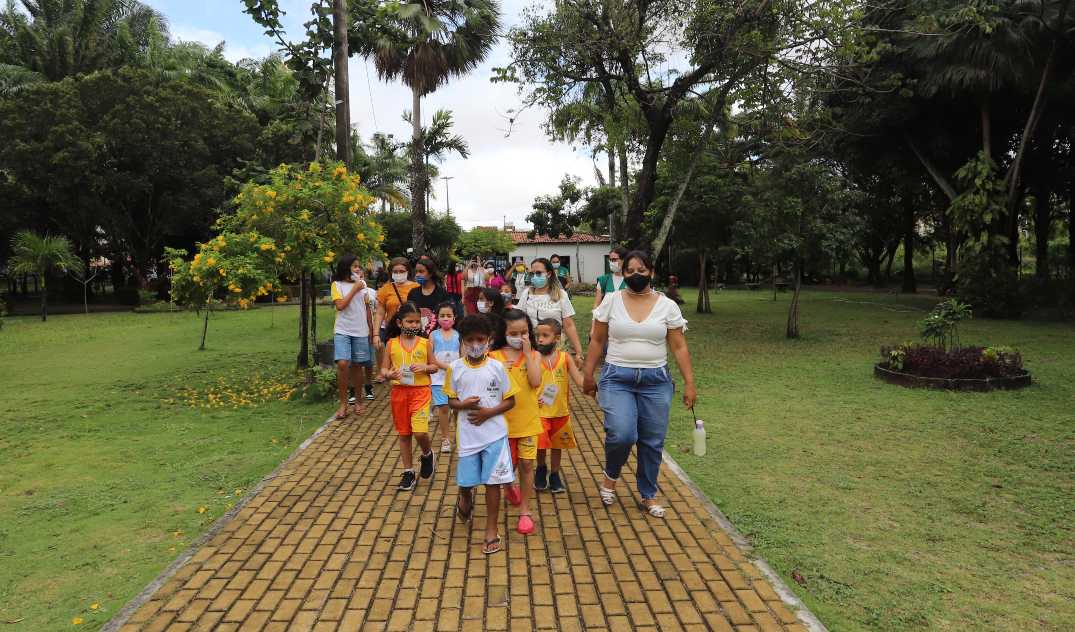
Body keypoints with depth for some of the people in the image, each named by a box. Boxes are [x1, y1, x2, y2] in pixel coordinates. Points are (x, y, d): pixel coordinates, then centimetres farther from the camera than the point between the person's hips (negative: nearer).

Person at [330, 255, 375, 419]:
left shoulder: (362, 284, 11)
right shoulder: (337, 285, 0)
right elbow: (340, 306, -12)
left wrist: (371, 329, 14)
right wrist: (354, 289, -11)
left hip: (361, 331, 3)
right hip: (342, 331, -3)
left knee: (358, 366, 7)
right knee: (343, 364, -17)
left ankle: (358, 401, 21)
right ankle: (343, 403, -5)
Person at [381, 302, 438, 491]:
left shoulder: (425, 343, -2)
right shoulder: (391, 344, 0)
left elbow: (434, 367, 7)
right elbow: (384, 369, 3)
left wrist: (425, 367, -14)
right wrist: (388, 374, -19)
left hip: (421, 390, -2)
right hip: (399, 391, 2)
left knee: (420, 431, -15)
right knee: (404, 433, 11)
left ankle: (428, 454, 18)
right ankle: (408, 472, 24)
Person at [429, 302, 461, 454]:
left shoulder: (458, 335, 3)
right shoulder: (434, 335, 1)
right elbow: (430, 357, -4)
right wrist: (446, 366, -14)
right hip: (439, 377, 0)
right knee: (443, 407, 2)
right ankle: (445, 438, 15)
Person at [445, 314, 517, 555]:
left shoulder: (497, 367, -7)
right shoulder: (455, 368, -3)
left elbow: (510, 400, -1)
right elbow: (450, 400, 5)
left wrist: (488, 412, -15)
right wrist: (463, 404, -17)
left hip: (494, 433, -1)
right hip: (468, 434, 2)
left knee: (492, 481, 3)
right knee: (465, 481, 12)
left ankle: (491, 530, 16)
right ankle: (465, 500, 49)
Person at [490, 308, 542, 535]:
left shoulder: (533, 355, -2)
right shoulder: (494, 356, -5)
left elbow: (535, 382, -17)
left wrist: (527, 353, -17)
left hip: (527, 420, 0)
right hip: (503, 420, 0)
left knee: (526, 464, 4)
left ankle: (525, 511, 17)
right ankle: (509, 486, 46)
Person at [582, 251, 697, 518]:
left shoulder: (668, 306, 1)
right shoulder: (612, 301, 1)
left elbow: (679, 347, 3)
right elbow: (597, 340, 6)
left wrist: (689, 383, -1)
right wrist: (588, 375, 5)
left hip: (656, 380, 1)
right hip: (617, 378, -1)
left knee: (653, 441, 7)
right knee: (621, 434, -18)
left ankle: (648, 496, 28)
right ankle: (610, 476, 15)